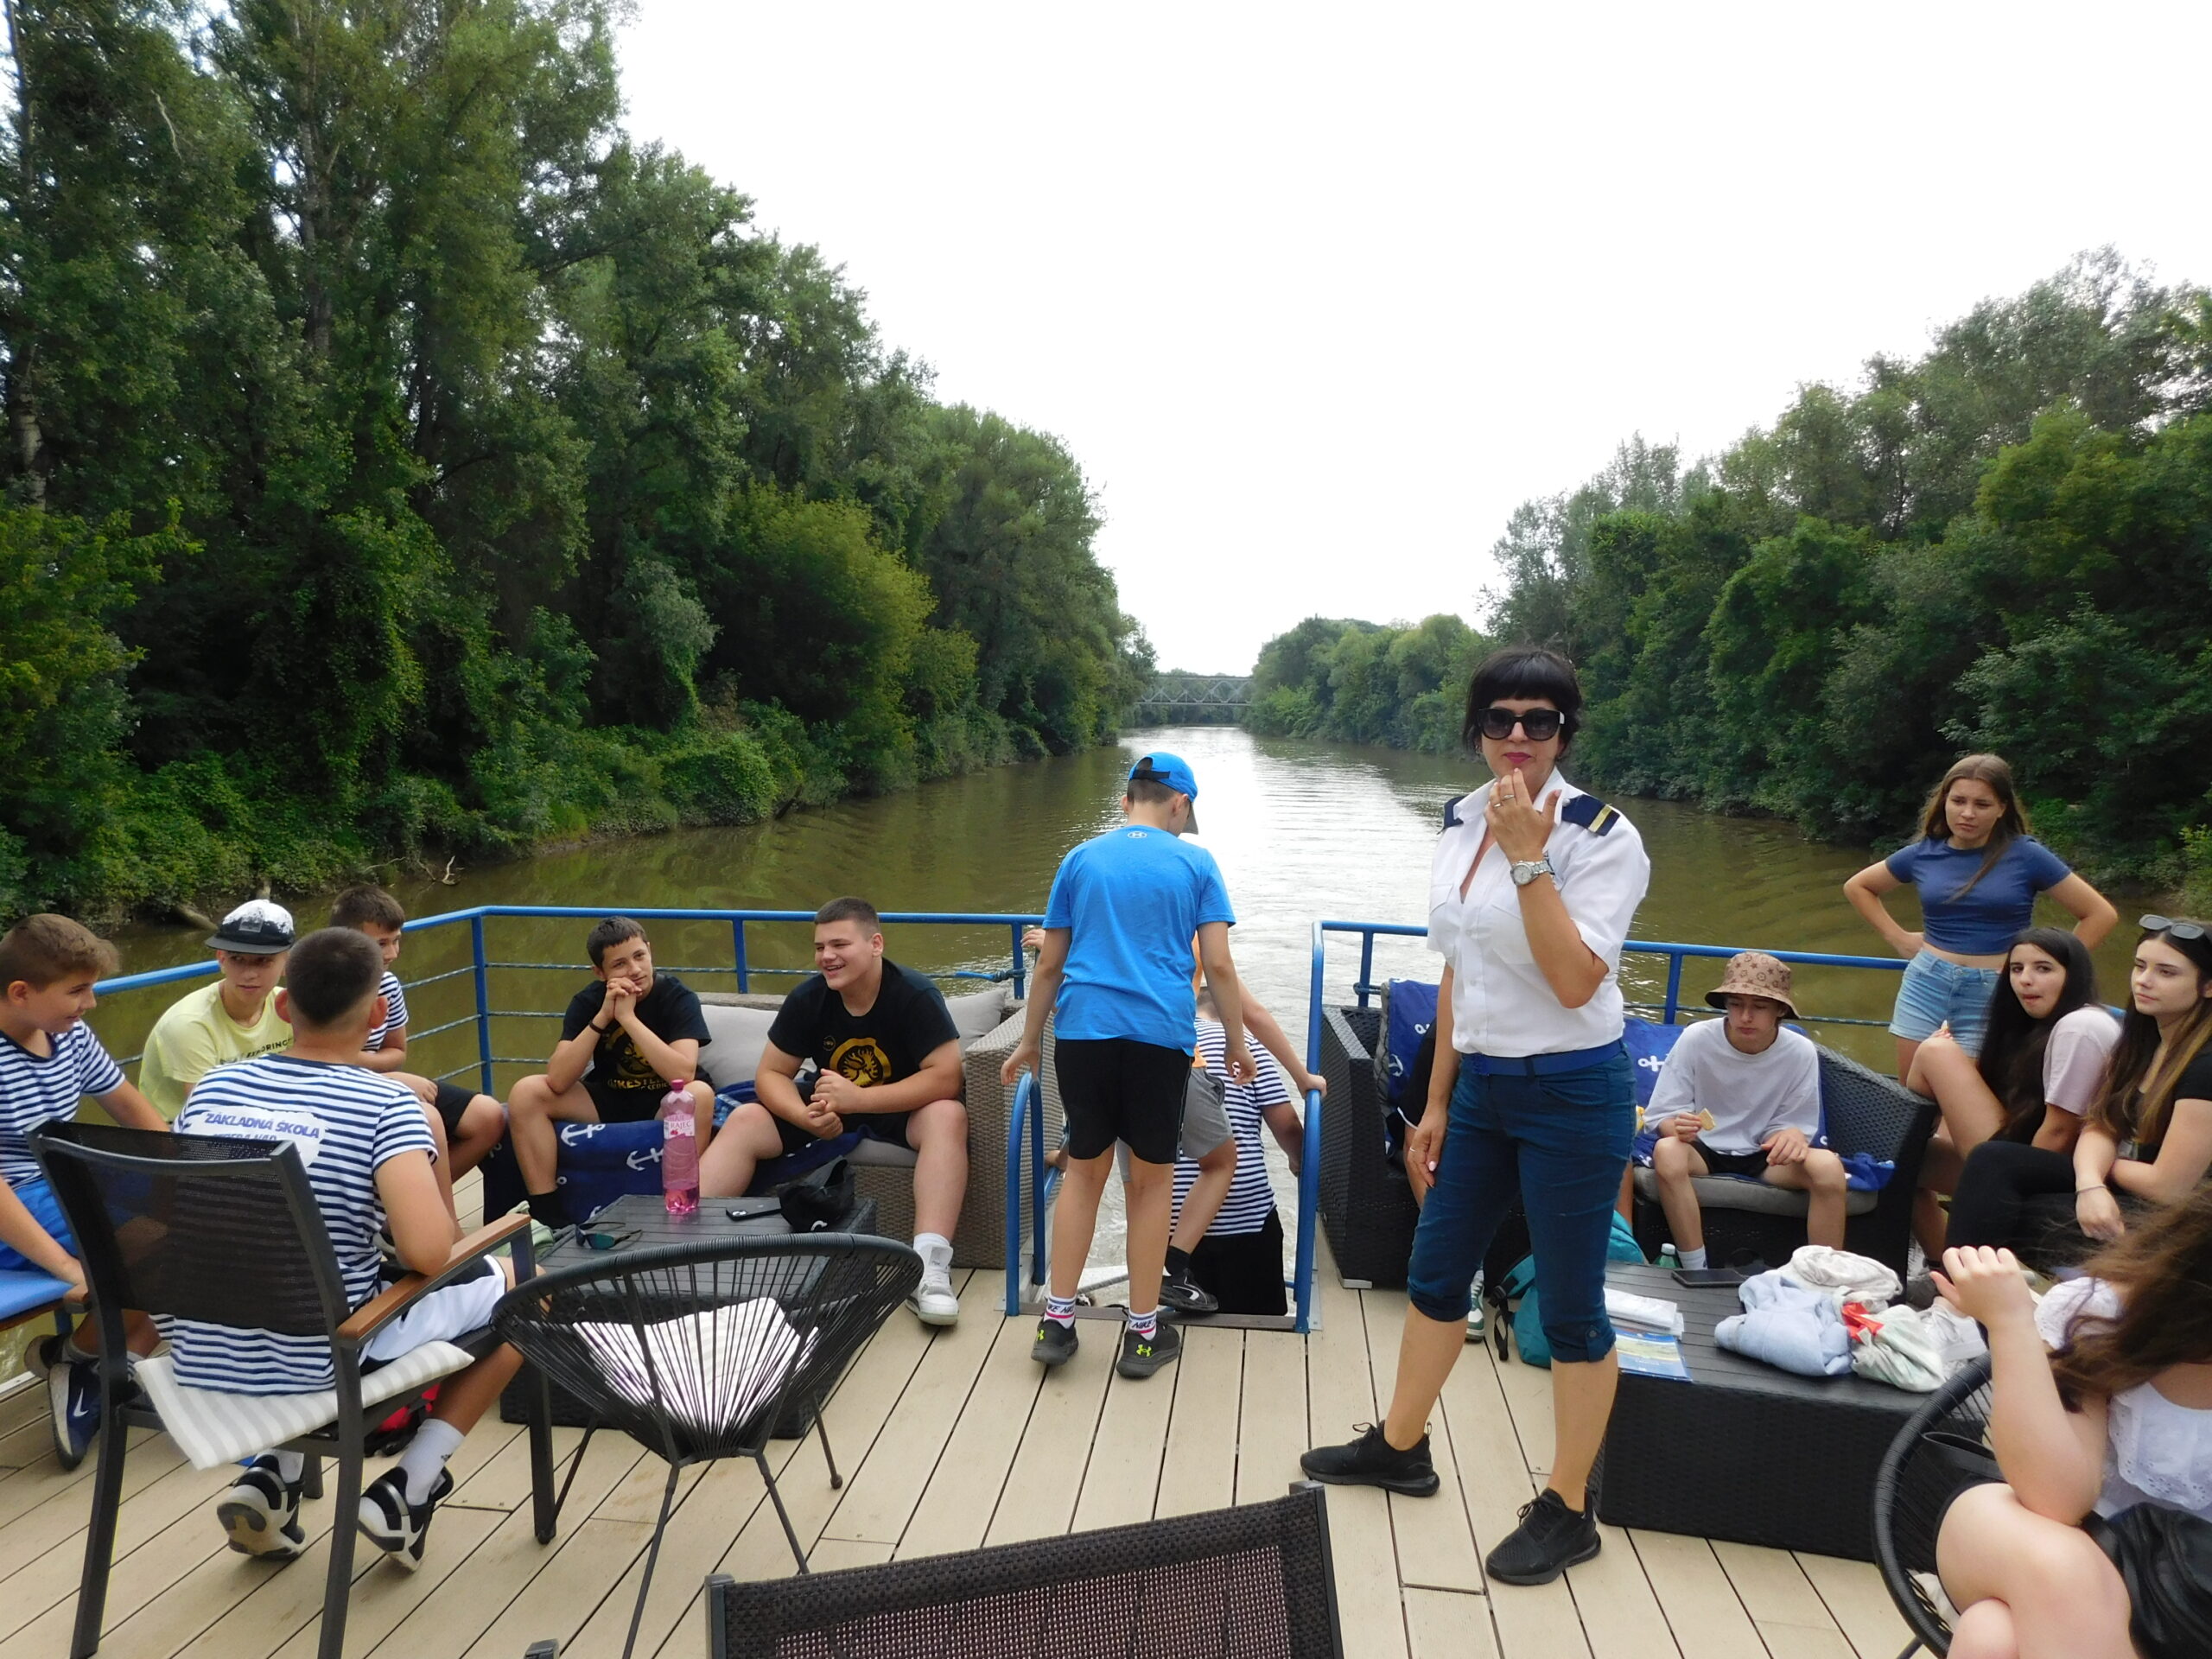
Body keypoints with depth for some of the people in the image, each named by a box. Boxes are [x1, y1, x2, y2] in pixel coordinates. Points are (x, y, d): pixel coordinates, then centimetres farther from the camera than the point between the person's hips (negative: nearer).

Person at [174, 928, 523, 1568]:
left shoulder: (211, 1088, 0)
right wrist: (449, 1229, -5)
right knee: (524, 1288, 12)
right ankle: (406, 1491, 8)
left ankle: (272, 1478, 20)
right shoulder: (386, 1105, -17)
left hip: (197, 1359, 6)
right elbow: (428, 1253, -28)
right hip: (319, 1360, -6)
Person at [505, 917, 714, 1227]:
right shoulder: (588, 1001, -8)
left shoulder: (678, 997, -17)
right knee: (526, 1093, -16)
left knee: (699, 1094, -36)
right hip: (608, 1098, 4)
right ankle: (548, 1216, -12)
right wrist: (602, 1018, -28)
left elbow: (684, 1074, -32)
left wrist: (628, 1017, -32)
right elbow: (557, 1082, -19)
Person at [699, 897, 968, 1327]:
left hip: (901, 1112, -4)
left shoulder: (915, 995, -21)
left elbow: (947, 1079, -28)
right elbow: (770, 1075, -6)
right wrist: (807, 1116, -28)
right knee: (744, 1121, -15)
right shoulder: (808, 998, -10)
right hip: (831, 1111, 4)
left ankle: (929, 1267, -43)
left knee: (947, 1117, -35)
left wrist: (858, 1098, -34)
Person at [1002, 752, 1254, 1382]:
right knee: (1151, 1179, 10)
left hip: (1083, 1029, 2)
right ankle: (1143, 1333, 18)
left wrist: (1029, 1042, 20)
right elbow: (1218, 964, 0)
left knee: (1084, 1169, 15)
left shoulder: (1081, 859, 11)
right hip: (1160, 1034, -2)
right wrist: (1237, 1043, 11)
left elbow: (1049, 964, 12)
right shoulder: (1195, 863, 5)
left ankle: (1058, 1321, 17)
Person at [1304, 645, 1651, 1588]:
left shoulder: (1600, 835, -15)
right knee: (1435, 1272, 18)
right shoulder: (1462, 821, 4)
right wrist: (1437, 1102, 13)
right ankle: (1400, 1446, 39)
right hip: (1482, 1085, 7)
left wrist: (1528, 856, -26)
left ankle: (1568, 1511, 28)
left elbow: (1574, 982, -25)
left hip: (1571, 1094, -7)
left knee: (1569, 1306, 7)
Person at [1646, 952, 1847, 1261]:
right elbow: (1661, 1115, -10)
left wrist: (1792, 1135, -27)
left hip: (1763, 1155, 2)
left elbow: (1793, 1124, -2)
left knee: (1828, 1166, -28)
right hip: (1702, 1150, -2)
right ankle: (1696, 1272, -24)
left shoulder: (1801, 1052, -10)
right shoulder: (1696, 1039, -15)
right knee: (1667, 1151, -36)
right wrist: (1676, 1126, -35)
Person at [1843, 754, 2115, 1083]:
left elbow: (2101, 914, 1)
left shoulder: (2026, 855, -4)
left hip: (1991, 995, -2)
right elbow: (1857, 887, 17)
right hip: (1925, 984, 2)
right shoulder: (1923, 854, 2)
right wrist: (1898, 937, 8)